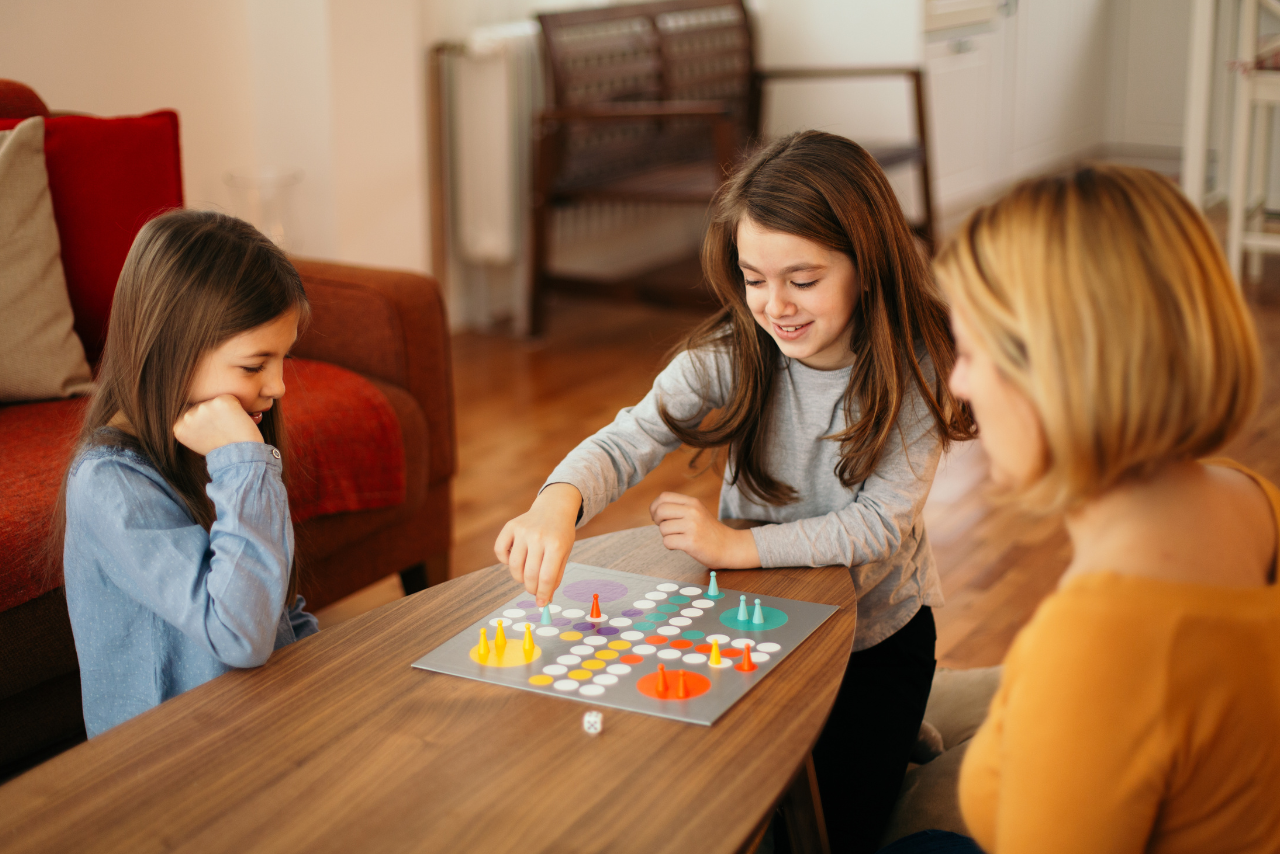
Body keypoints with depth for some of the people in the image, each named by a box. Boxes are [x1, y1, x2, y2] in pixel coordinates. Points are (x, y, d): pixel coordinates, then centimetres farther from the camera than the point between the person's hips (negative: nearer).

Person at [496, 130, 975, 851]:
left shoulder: (916, 370, -20)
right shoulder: (731, 355, -17)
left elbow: (882, 522, -22)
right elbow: (630, 440, -30)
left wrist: (739, 545, -30)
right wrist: (560, 501, -53)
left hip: (879, 632, -2)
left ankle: (895, 737, 26)